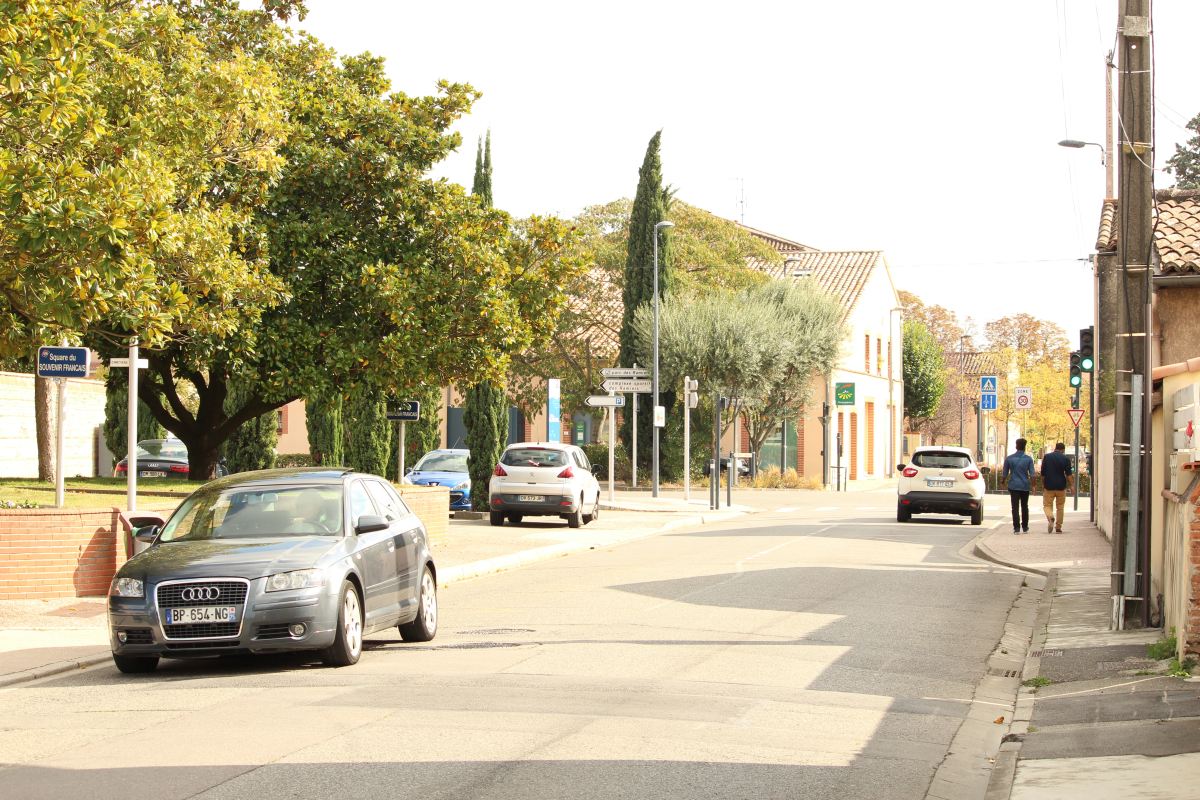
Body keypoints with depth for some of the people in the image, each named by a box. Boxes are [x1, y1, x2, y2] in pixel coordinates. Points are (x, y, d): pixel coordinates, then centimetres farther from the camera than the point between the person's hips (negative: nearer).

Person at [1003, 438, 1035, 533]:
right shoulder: (1028, 459, -1)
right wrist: (1033, 486, -4)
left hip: (1013, 486, -1)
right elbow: (1032, 474, -6)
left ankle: (1016, 528, -14)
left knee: (1015, 507, -4)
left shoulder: (1009, 458, 0)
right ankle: (1025, 527, 22)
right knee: (1024, 507, 15)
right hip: (1025, 486, 1)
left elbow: (1005, 473, 7)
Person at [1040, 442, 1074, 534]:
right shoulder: (1066, 459, -1)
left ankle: (1050, 517, -27)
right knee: (1060, 507, 11)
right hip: (1061, 487, 0)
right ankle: (1058, 527, 11)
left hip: (1049, 486, 0)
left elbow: (1043, 473, 2)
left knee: (1047, 505, 4)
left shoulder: (1047, 457, 1)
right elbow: (1068, 474, -9)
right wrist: (1072, 485, -10)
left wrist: (1043, 484, 11)